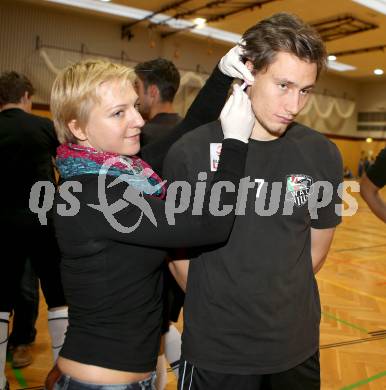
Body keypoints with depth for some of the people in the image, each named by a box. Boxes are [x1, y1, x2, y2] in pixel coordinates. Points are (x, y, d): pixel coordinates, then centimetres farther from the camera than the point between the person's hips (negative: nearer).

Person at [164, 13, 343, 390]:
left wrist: (274, 299, 11)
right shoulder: (190, 153, -14)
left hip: (296, 346, 3)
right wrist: (213, 309, 6)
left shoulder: (323, 156, -7)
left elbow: (315, 250, 5)